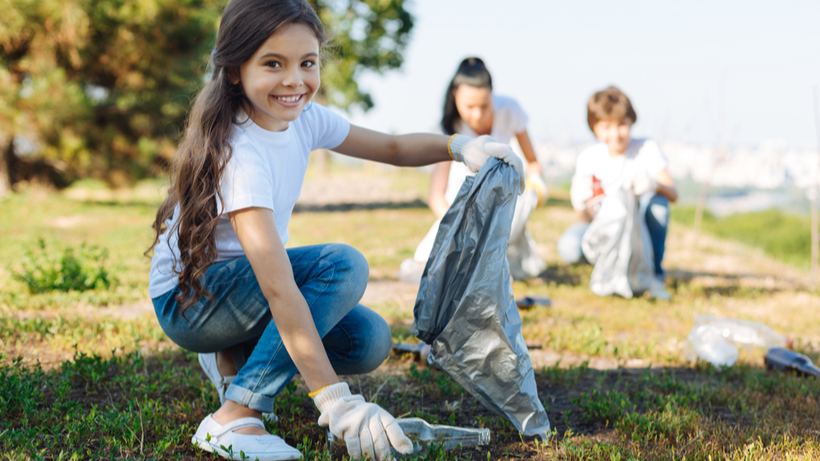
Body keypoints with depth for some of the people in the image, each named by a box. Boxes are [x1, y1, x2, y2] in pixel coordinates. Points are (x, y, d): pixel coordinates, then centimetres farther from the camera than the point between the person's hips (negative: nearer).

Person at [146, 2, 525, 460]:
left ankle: (236, 359, 13)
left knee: (369, 341, -9)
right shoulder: (239, 153, -31)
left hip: (245, 279, 8)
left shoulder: (301, 117, -7)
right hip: (187, 298, -8)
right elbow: (278, 288, -38)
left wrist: (460, 145, -15)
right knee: (343, 265, -28)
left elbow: (391, 148, 7)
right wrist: (336, 402, -43)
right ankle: (236, 417, -23)